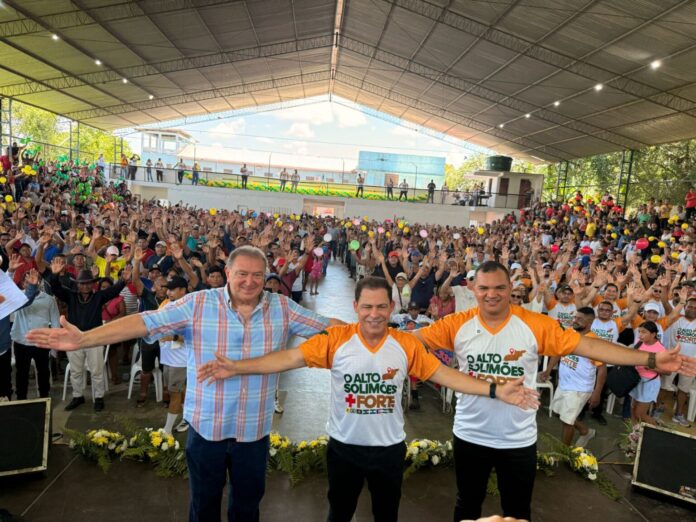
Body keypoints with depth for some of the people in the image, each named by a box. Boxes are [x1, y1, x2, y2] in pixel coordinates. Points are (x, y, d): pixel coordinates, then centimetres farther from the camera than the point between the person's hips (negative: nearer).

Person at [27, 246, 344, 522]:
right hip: (206, 425, -1)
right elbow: (145, 322, -17)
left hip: (254, 429, 1)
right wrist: (84, 339, -26)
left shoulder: (282, 308, -7)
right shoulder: (198, 304, -13)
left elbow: (327, 325, -5)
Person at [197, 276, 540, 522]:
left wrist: (494, 392, -12)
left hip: (390, 448, 1)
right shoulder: (336, 339, -16)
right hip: (344, 447, -1)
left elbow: (443, 374, -8)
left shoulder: (407, 345, -11)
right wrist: (237, 367, -26)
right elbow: (290, 358, -19)